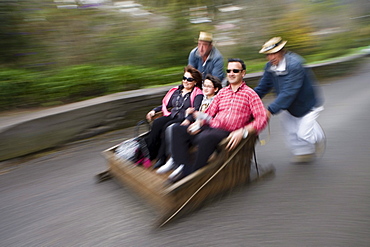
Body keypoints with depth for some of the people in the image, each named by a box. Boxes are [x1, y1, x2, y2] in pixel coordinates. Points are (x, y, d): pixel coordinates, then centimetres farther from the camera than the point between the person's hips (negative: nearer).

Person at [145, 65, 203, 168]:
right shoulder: (176, 90, 20)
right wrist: (154, 110, 10)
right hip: (171, 116, 6)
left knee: (167, 127, -32)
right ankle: (148, 152, -23)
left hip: (183, 119, -5)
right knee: (157, 123, -24)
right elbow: (166, 104, 24)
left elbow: (196, 111, -11)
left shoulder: (198, 94, 2)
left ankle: (161, 157, -24)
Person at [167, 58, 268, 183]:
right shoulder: (222, 92, 22)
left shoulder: (250, 94, 5)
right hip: (211, 127, 6)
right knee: (178, 129, -11)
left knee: (206, 137, -38)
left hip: (227, 133, -6)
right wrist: (199, 123, -3)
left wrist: (242, 132, -21)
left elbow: (262, 119, -6)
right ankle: (184, 167, -20)